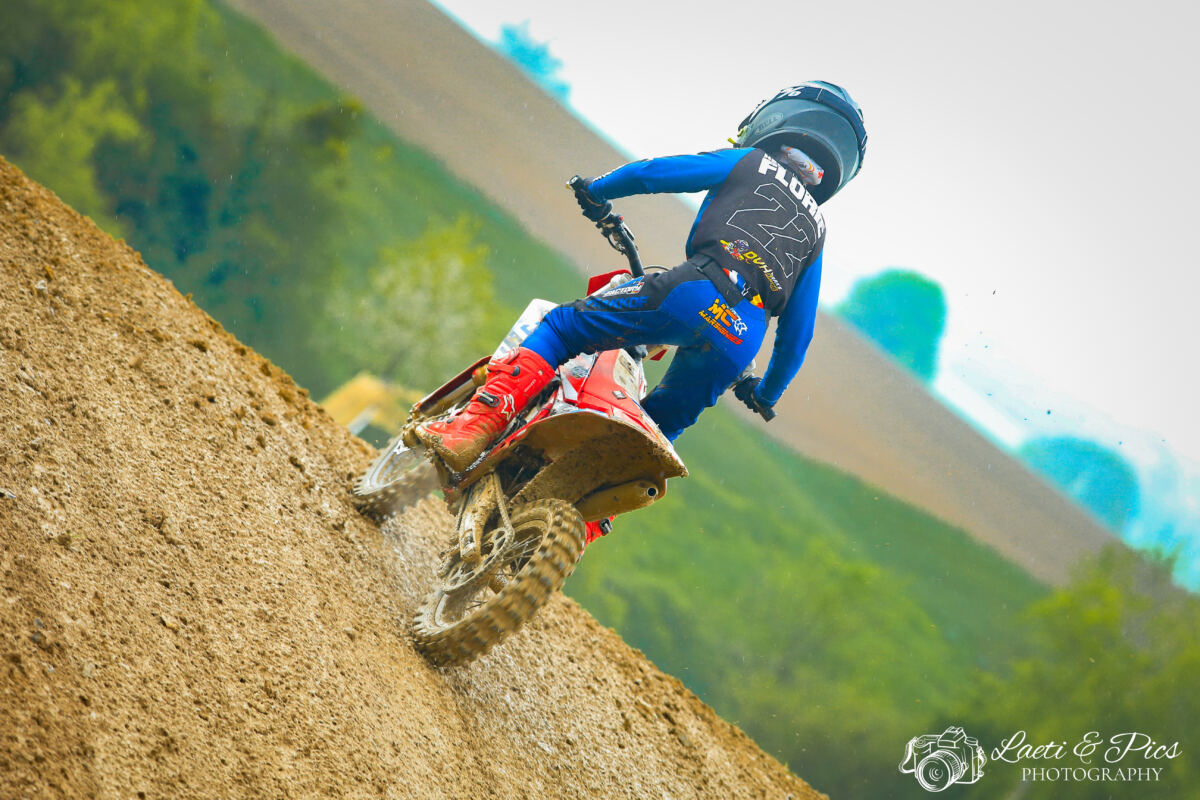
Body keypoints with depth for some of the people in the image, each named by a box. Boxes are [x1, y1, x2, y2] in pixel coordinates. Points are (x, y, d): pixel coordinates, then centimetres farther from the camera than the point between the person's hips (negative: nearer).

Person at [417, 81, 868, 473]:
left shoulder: (753, 163, 18)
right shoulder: (815, 231, 30)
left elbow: (649, 173, 10)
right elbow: (797, 334, 28)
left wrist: (596, 193, 29)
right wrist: (765, 395, 43)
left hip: (697, 294, -5)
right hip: (741, 343, 5)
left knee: (560, 327, 2)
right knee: (655, 429, 24)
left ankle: (475, 426, -18)